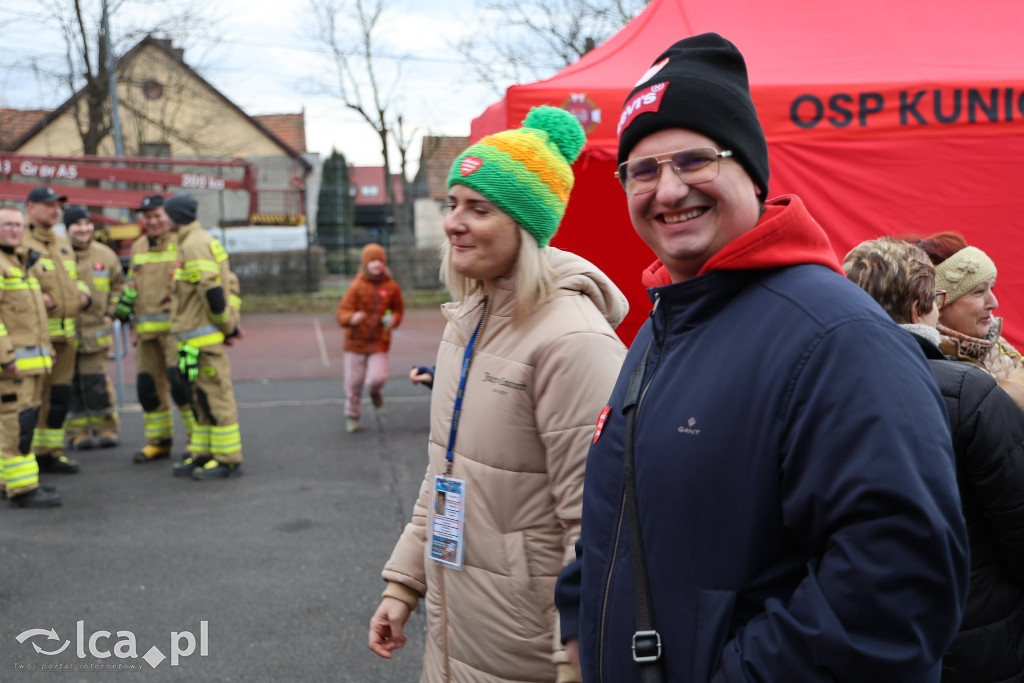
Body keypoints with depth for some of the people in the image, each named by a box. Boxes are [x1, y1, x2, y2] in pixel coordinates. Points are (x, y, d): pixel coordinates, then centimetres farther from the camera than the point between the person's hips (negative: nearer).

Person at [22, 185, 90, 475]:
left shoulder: (63, 244, 20)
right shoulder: (21, 244, -7)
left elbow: (75, 278, 32)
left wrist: (83, 294, 12)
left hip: (66, 333, 8)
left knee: (60, 395, 11)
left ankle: (51, 451, 21)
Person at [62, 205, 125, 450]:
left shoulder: (105, 255, 5)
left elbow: (118, 286, 17)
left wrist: (110, 313, 8)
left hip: (95, 330, 2)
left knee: (97, 382, 4)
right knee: (70, 383, 3)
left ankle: (107, 428, 15)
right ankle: (76, 431, 13)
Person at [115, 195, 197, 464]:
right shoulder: (138, 247, 18)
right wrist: (125, 300, 11)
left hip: (176, 325, -7)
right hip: (146, 328, 7)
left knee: (180, 381, -14)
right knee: (148, 384, 9)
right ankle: (158, 441, 22)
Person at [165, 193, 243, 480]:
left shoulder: (194, 245, -14)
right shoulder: (198, 240, 19)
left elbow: (212, 290, -22)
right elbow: (228, 282, 20)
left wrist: (226, 323, -14)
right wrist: (229, 319, 15)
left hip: (202, 335, -11)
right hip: (197, 335, 11)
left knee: (216, 395, -5)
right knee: (201, 397, 15)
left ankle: (227, 459, 0)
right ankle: (202, 453, 24)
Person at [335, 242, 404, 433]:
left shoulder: (391, 286, -1)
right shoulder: (357, 286, -7)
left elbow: (398, 310, 14)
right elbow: (342, 312, -11)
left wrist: (394, 319, -8)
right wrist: (352, 318, -34)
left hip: (379, 343, 1)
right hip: (356, 341, 0)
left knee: (377, 378, -15)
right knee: (354, 383, 6)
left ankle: (374, 390, 23)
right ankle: (352, 416, 28)